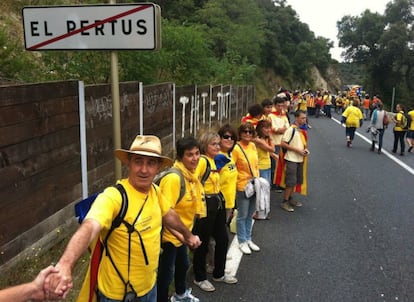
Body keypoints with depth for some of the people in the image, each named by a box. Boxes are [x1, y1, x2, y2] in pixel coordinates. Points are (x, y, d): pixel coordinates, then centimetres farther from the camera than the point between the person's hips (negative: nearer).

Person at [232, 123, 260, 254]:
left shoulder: (253, 146, 4)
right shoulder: (236, 149, -16)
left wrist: (257, 178, 9)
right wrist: (240, 179, -17)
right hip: (243, 187, -6)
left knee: (250, 215, 18)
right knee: (242, 215, 6)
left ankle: (248, 239, 33)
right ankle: (242, 242, 21)